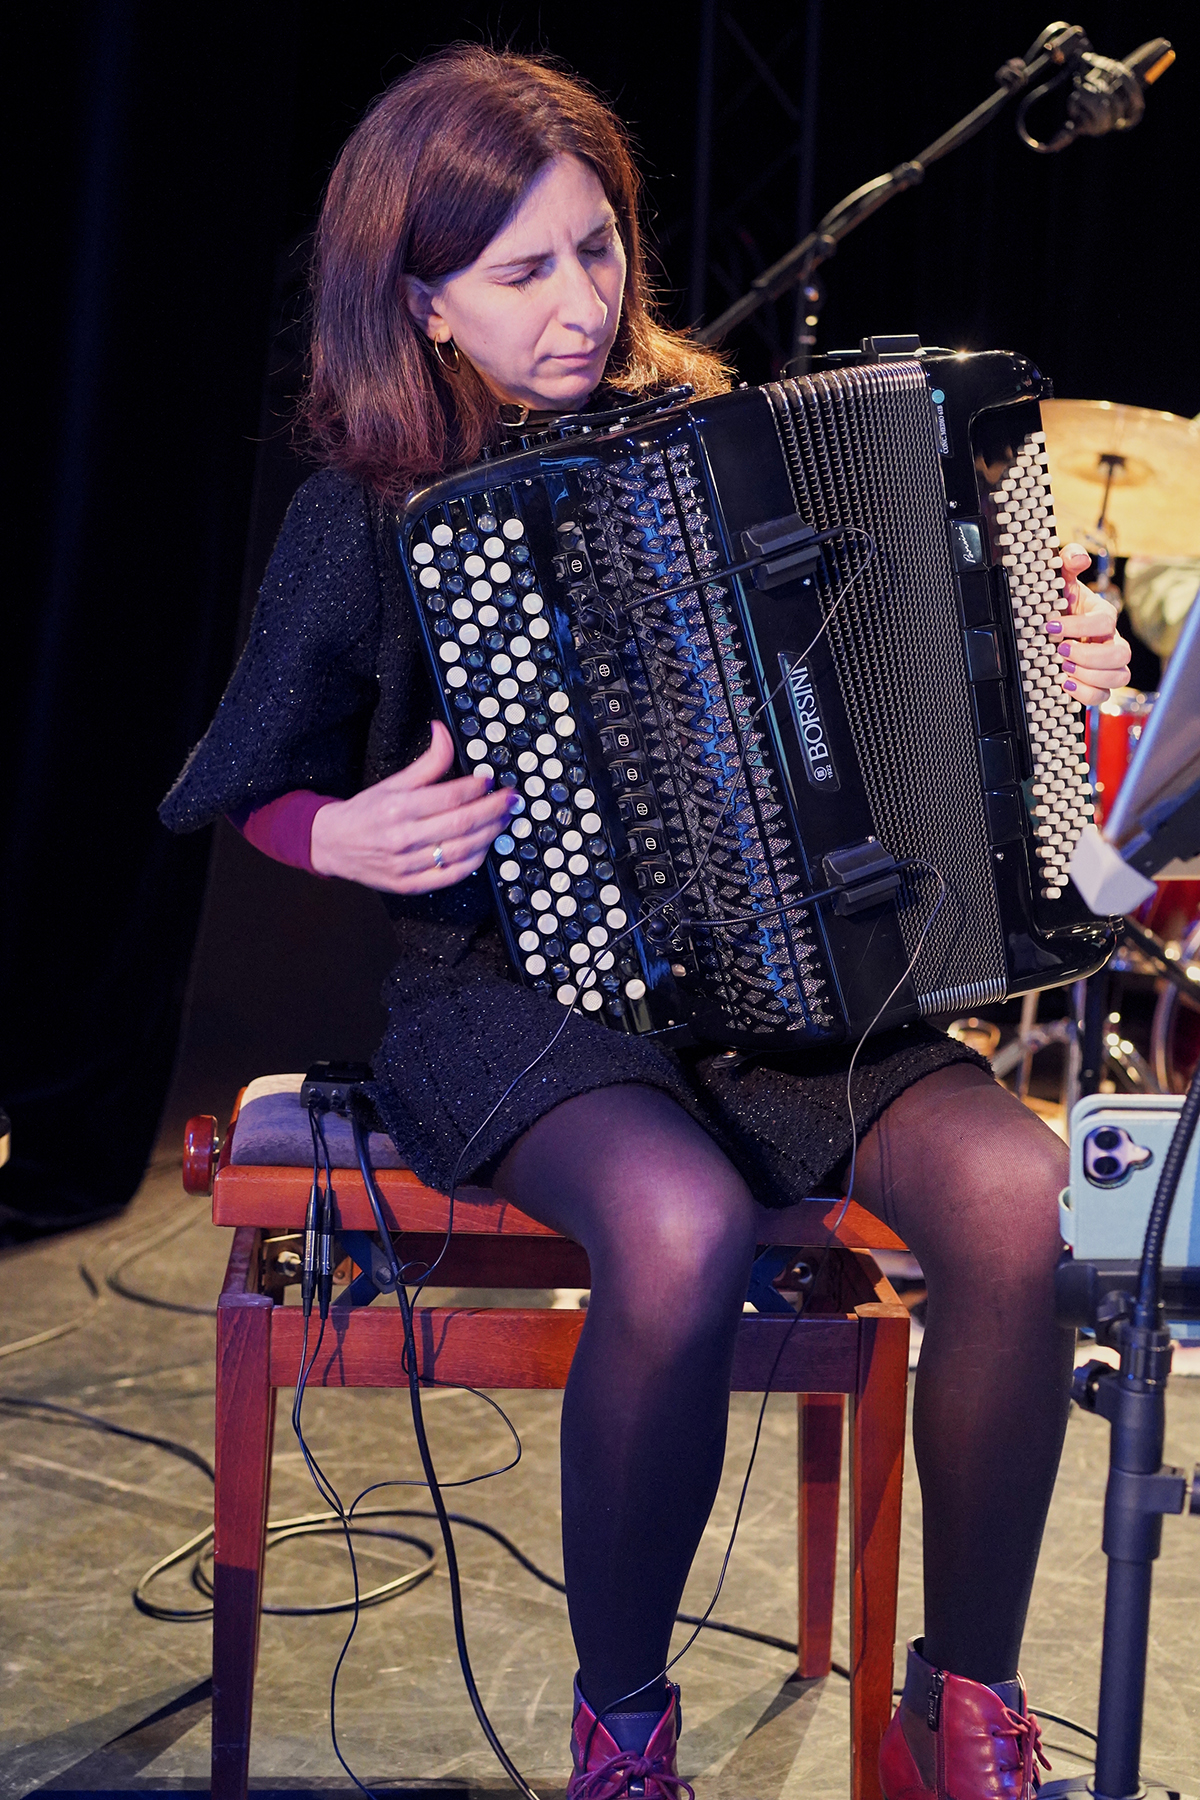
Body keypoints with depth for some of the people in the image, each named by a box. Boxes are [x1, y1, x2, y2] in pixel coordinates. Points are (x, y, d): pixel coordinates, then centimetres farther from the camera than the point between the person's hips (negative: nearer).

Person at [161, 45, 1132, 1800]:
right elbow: (234, 804, 4)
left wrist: (1045, 674, 1)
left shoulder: (715, 426, 8)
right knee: (685, 1233, -36)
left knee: (1020, 1196, -24)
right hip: (517, 988, -3)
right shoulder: (365, 514, -1)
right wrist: (344, 838, -16)